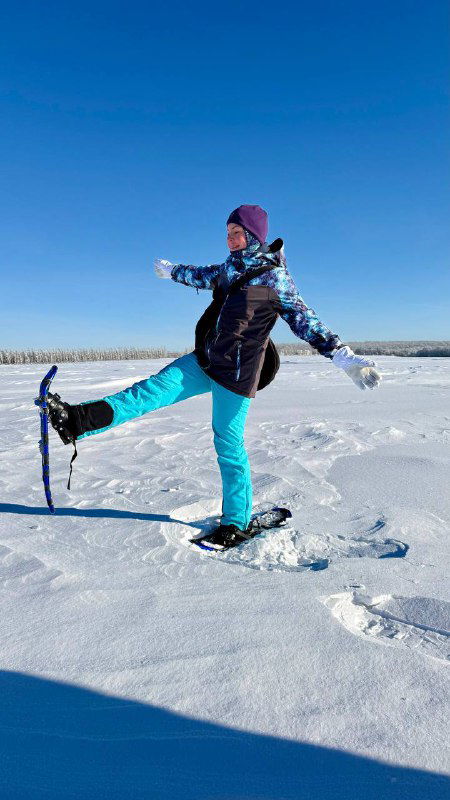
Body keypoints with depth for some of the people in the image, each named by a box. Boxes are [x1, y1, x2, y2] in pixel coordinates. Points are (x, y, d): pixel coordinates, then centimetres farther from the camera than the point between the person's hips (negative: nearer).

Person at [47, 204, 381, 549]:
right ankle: (78, 421, -10)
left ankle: (236, 523, 14)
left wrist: (345, 357, -20)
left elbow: (305, 320, -10)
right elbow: (201, 276, 33)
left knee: (229, 445, -2)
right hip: (205, 361, 7)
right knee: (155, 388, -5)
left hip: (236, 373, -7)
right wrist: (171, 270, 51)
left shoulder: (275, 276, -7)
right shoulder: (230, 268, 14)